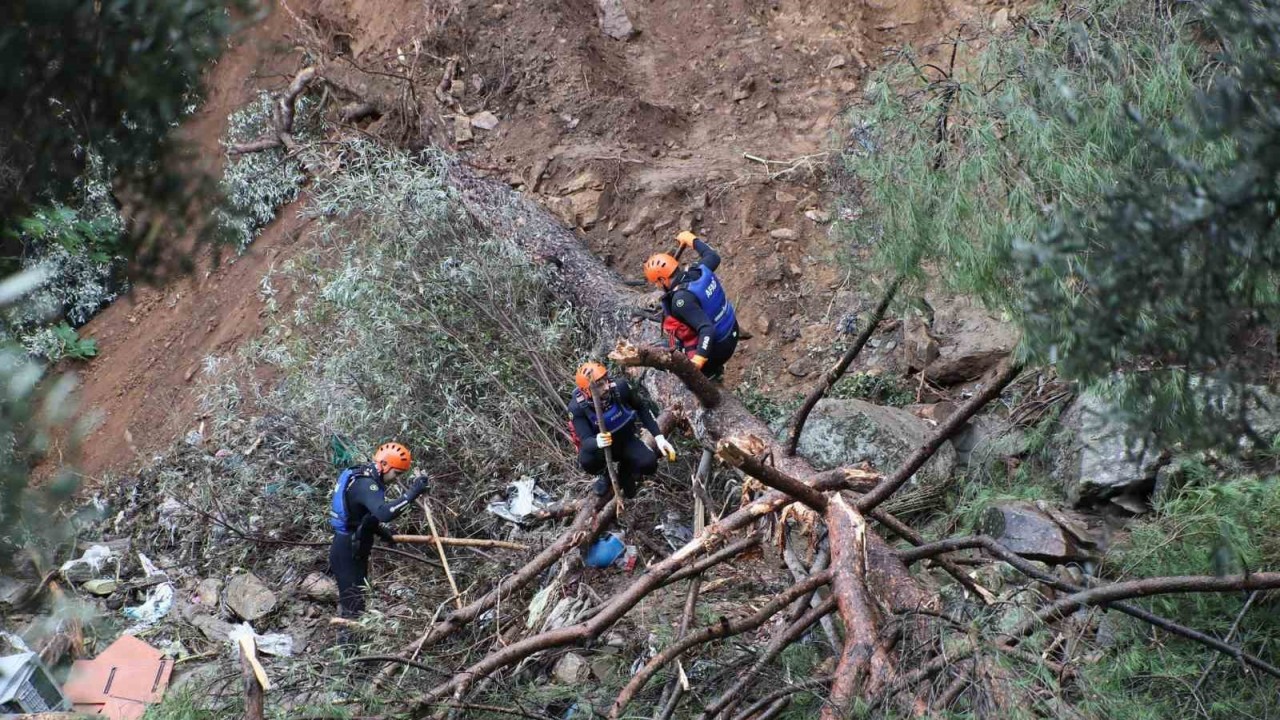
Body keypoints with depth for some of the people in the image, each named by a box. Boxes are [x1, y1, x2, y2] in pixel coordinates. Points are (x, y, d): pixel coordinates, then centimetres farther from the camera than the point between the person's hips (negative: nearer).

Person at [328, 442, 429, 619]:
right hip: (347, 552, -10)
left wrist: (381, 530, 8)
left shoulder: (364, 478, 9)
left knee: (349, 599, 19)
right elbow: (384, 513, -42)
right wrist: (411, 494, -44)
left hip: (350, 549, 10)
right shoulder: (365, 484, -24)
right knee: (353, 604, -8)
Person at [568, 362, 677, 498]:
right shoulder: (577, 408, -27)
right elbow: (585, 440, -33)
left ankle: (626, 471, 11)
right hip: (602, 447, -2)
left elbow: (641, 409, -5)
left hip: (627, 440, 2)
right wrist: (596, 442, -57)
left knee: (649, 464, -27)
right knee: (587, 460, -35)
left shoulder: (619, 387, -24)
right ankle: (603, 474, 4)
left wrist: (658, 437, -9)